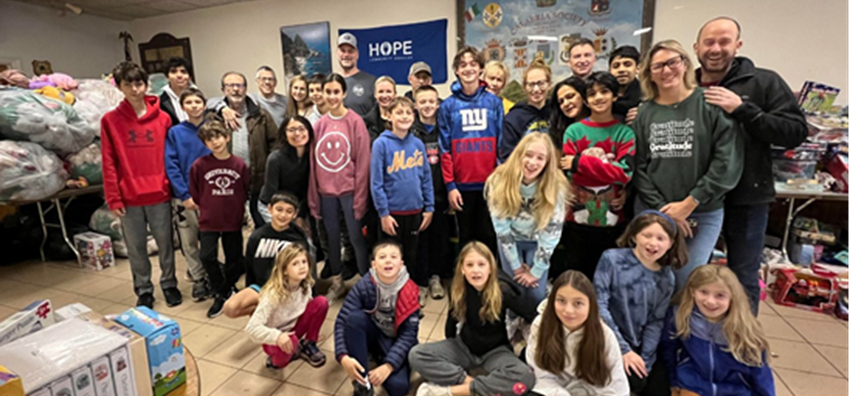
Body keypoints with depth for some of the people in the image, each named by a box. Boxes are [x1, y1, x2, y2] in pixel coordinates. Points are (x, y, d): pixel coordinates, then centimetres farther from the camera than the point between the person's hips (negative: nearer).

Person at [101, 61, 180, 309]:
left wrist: (174, 187, 0)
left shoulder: (162, 118, 2)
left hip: (160, 195, 0)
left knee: (165, 243, 10)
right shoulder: (110, 120, 1)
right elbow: (108, 163, -1)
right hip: (129, 199, 0)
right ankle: (143, 290, 27)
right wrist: (113, 199, -5)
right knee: (136, 247, 11)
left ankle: (169, 284, 28)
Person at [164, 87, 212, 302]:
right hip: (184, 197, 1)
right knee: (189, 243, 9)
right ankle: (199, 279, 24)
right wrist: (185, 195, -9)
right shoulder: (175, 132, 3)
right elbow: (171, 166, -2)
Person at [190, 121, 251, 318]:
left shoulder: (240, 164, -6)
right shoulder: (199, 165, -7)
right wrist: (206, 208, 6)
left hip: (233, 221, 1)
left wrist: (238, 209, 5)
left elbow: (247, 190, 5)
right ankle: (221, 293, 15)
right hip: (209, 221, -1)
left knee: (234, 259, 9)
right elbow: (194, 192, 3)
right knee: (207, 257, -9)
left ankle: (226, 289, 35)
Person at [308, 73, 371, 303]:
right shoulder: (319, 125, 7)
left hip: (349, 189, -4)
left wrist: (360, 197, -11)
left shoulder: (355, 122, -5)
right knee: (332, 237, 14)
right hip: (326, 191, 4)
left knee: (356, 237, 1)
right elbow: (313, 163, 7)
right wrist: (313, 198, 5)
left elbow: (362, 162, -8)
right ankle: (336, 283, 31)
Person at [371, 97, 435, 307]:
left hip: (415, 211, 4)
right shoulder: (381, 143, -9)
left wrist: (429, 208, 4)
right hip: (393, 211, -3)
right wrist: (383, 213, -13)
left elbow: (426, 177, 7)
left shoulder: (418, 144, 3)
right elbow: (376, 182, -11)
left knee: (412, 255, 17)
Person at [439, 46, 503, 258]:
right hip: (462, 184, 0)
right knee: (466, 237, 11)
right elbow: (445, 149, -1)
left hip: (490, 183, 1)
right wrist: (450, 185, -7)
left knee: (488, 236, 9)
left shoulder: (494, 102, 5)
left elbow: (502, 145, 3)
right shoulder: (448, 106, 2)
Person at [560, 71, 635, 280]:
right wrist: (608, 170, -16)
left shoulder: (625, 132, 1)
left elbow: (624, 173, -13)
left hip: (613, 220, 1)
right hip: (577, 219, 0)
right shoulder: (573, 131, 0)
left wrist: (580, 162, -16)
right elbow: (568, 173, -10)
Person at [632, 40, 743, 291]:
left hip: (703, 215, -2)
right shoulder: (644, 113, 5)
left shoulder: (711, 104, -2)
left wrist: (689, 203, -11)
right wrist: (663, 210, -7)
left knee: (686, 285, -1)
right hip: (652, 213, 2)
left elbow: (728, 162, -8)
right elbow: (638, 166, 0)